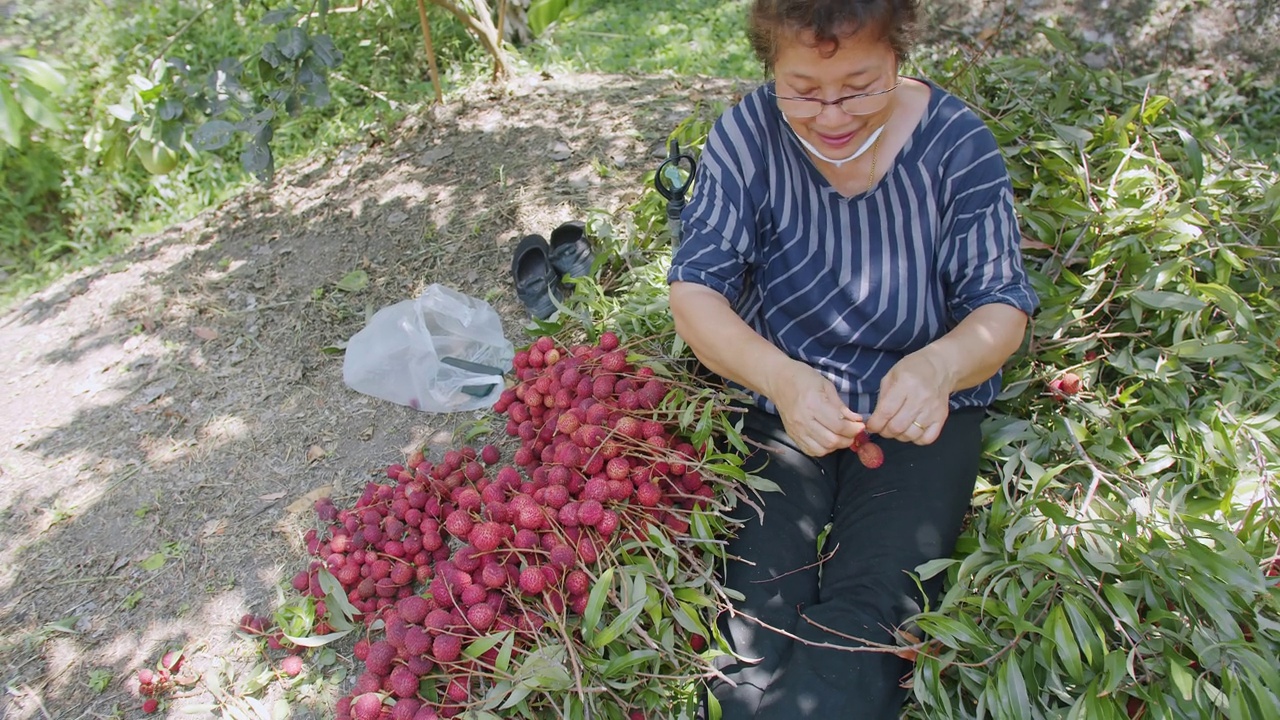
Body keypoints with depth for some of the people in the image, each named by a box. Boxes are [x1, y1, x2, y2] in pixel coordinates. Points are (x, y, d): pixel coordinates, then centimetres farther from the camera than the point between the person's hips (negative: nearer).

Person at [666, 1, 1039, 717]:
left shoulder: (957, 142, -12)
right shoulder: (746, 135, -11)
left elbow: (1003, 306, -8)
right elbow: (696, 289, -14)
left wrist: (941, 364, -33)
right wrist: (779, 376, -35)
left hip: (919, 410, 0)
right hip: (781, 394, 1)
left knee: (869, 611, -19)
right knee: (760, 598, -18)